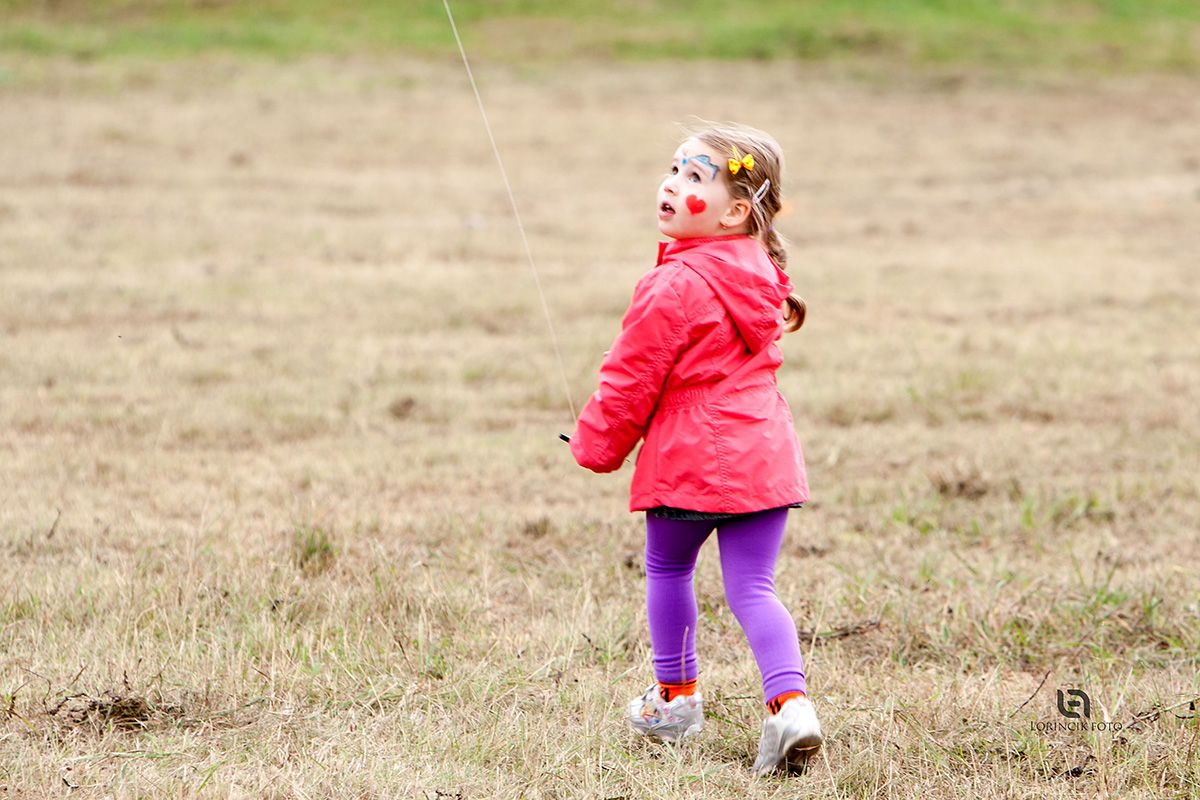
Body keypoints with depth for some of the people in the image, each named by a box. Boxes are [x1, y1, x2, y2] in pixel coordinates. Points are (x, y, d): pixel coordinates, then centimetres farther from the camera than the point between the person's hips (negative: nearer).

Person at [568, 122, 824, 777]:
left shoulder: (675, 287, -16)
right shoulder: (760, 276, 9)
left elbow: (629, 380, -10)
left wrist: (596, 445, 7)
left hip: (689, 455, -6)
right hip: (764, 454, 6)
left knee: (668, 569, 17)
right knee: (752, 587, 3)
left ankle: (676, 698, 28)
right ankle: (790, 701, -16)